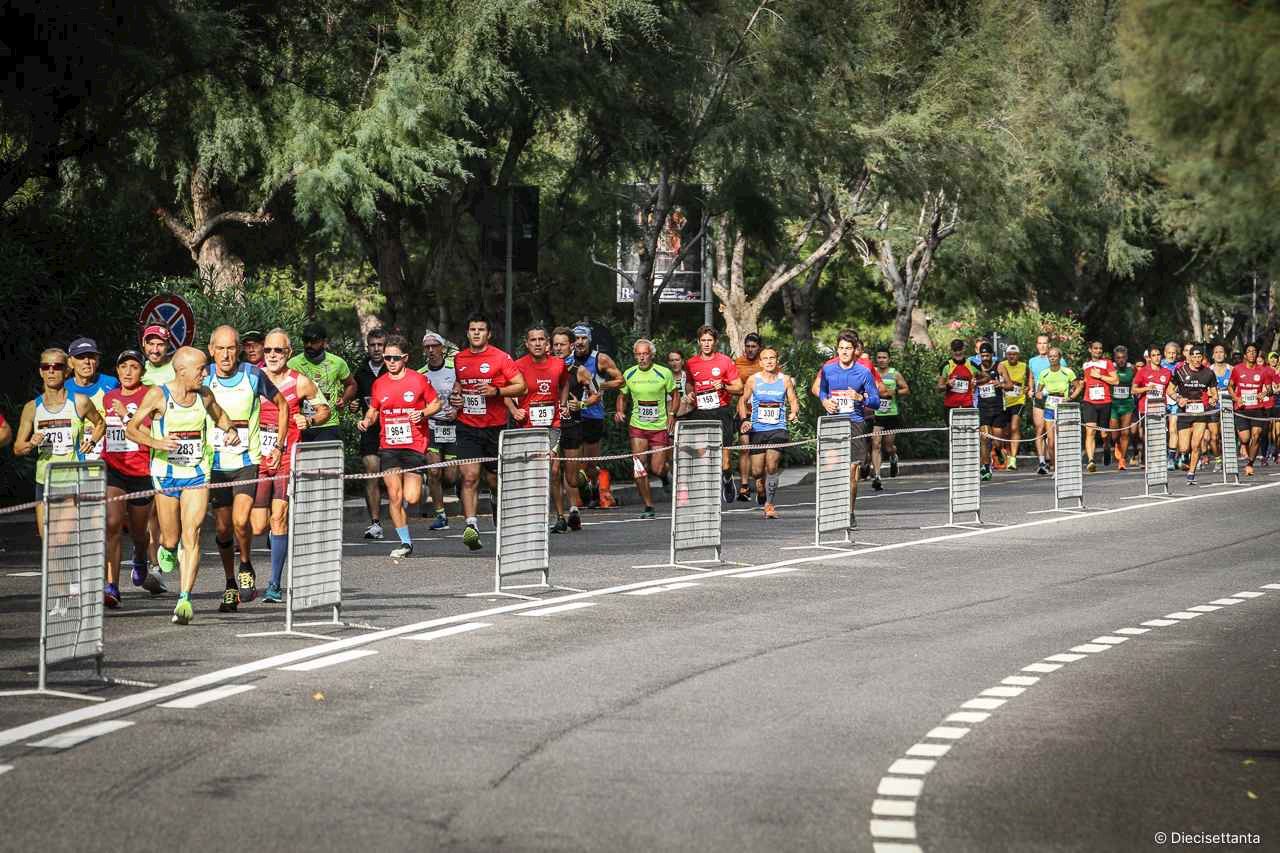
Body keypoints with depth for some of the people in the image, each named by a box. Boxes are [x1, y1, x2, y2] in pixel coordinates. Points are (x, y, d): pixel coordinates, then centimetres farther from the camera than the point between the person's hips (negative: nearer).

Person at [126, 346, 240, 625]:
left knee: (191, 536, -12)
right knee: (172, 538, 7)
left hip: (197, 474, 2)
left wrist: (230, 429, 3)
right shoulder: (158, 395, -9)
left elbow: (219, 415, 25)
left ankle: (184, 600, -15)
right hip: (166, 473, -2)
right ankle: (166, 549, 46)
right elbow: (131, 429, -5)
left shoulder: (204, 394, 3)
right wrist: (155, 442, -23)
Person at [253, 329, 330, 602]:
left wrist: (308, 420, -5)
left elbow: (324, 408, 13)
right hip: (257, 457, 2)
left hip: (287, 458, -2)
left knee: (278, 517, -13)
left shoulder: (300, 383, 0)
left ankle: (274, 585, -7)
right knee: (257, 528, -3)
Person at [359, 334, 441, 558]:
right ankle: (405, 542, 5)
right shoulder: (379, 384, 7)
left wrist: (423, 413, -12)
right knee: (394, 496, -5)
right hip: (388, 446, 3)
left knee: (411, 498, -9)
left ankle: (417, 487, 29)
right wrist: (367, 420, -1)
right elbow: (374, 410, 20)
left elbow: (436, 404, 6)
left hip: (414, 445, -3)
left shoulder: (419, 380, -2)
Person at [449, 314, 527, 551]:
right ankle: (471, 525, -22)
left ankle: (497, 500, 45)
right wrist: (455, 396, 7)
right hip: (467, 427, 1)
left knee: (493, 478, 11)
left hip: (495, 427, -1)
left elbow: (521, 387, -5)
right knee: (470, 476, -15)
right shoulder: (459, 358, 9)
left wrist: (496, 391, -19)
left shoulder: (500, 358, -4)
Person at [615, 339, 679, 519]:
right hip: (637, 427, 2)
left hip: (660, 427, -2)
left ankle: (666, 473, 35)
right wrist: (620, 411, -3)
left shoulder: (664, 373, -5)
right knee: (639, 469, -9)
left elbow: (675, 395, 6)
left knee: (657, 469, -3)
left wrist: (671, 415, -7)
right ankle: (648, 506, 2)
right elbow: (622, 396, 16)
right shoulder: (629, 374, 1)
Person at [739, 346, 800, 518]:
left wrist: (794, 413, -10)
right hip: (757, 429, 1)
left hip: (778, 428, -1)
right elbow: (743, 401, 10)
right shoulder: (753, 380, 3)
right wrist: (744, 419, -5)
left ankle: (769, 504, -7)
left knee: (772, 466, -16)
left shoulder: (785, 380, 3)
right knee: (757, 471, 1)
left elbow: (793, 400, 10)